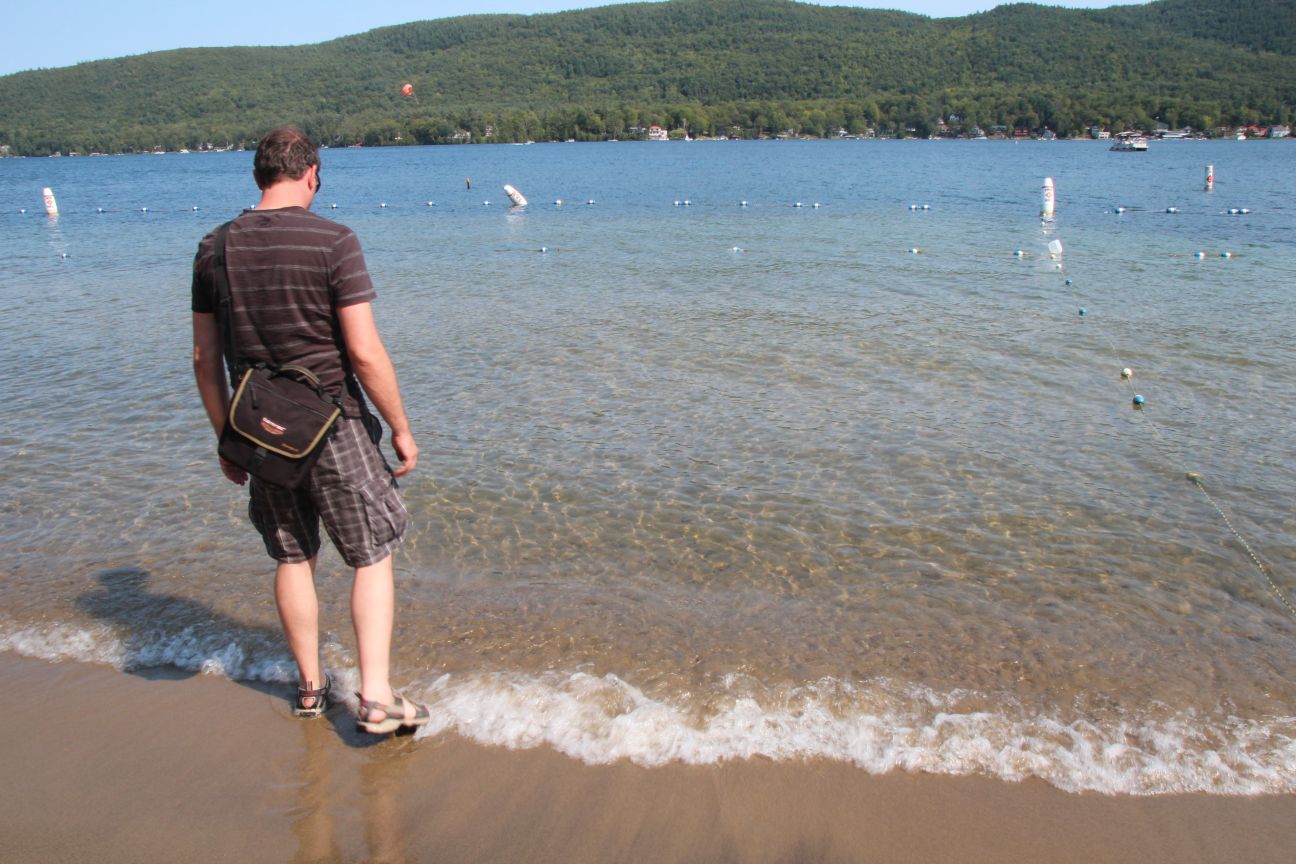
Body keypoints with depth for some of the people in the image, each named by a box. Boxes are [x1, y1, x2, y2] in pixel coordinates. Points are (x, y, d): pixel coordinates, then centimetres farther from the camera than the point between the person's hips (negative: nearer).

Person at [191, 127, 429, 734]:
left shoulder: (215, 249, 2)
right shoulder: (333, 241, -13)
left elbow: (205, 358, 5)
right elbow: (364, 352, -17)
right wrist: (401, 429, -6)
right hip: (333, 426, -5)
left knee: (293, 558, 19)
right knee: (372, 557, 8)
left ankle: (310, 687, 32)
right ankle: (376, 698, 4)